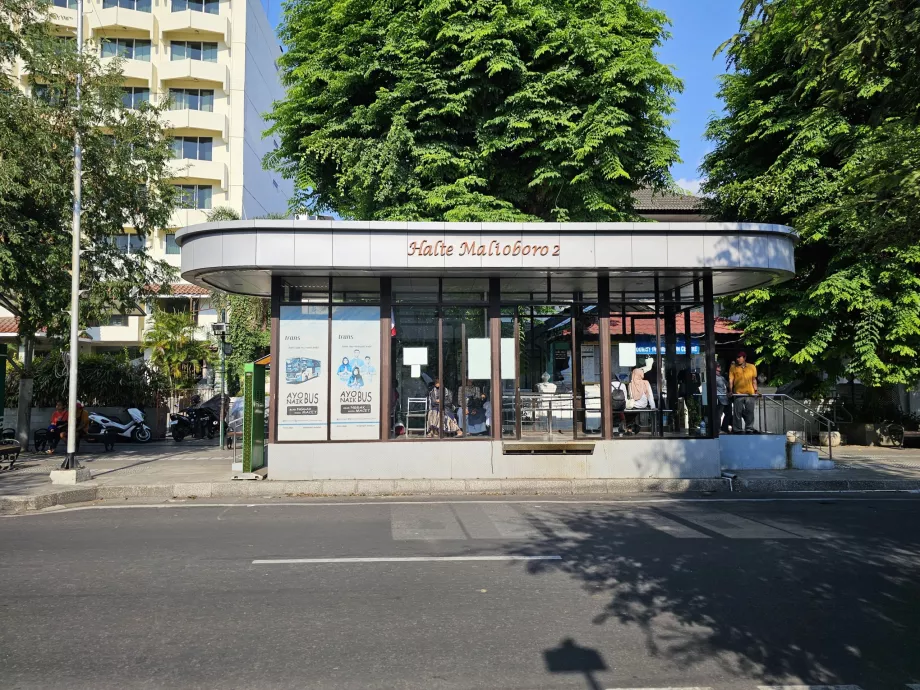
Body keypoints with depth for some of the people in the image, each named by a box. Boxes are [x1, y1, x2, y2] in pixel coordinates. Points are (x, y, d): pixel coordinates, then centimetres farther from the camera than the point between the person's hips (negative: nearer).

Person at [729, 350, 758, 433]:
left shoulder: (752, 367, 8)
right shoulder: (733, 367, 3)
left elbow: (754, 380, 14)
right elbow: (731, 380, -2)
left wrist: (756, 390, 7)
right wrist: (731, 391, -12)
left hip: (750, 394, 1)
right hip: (738, 394, -1)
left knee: (749, 413, 5)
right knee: (737, 413, -1)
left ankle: (749, 429, 12)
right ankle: (738, 430, 5)